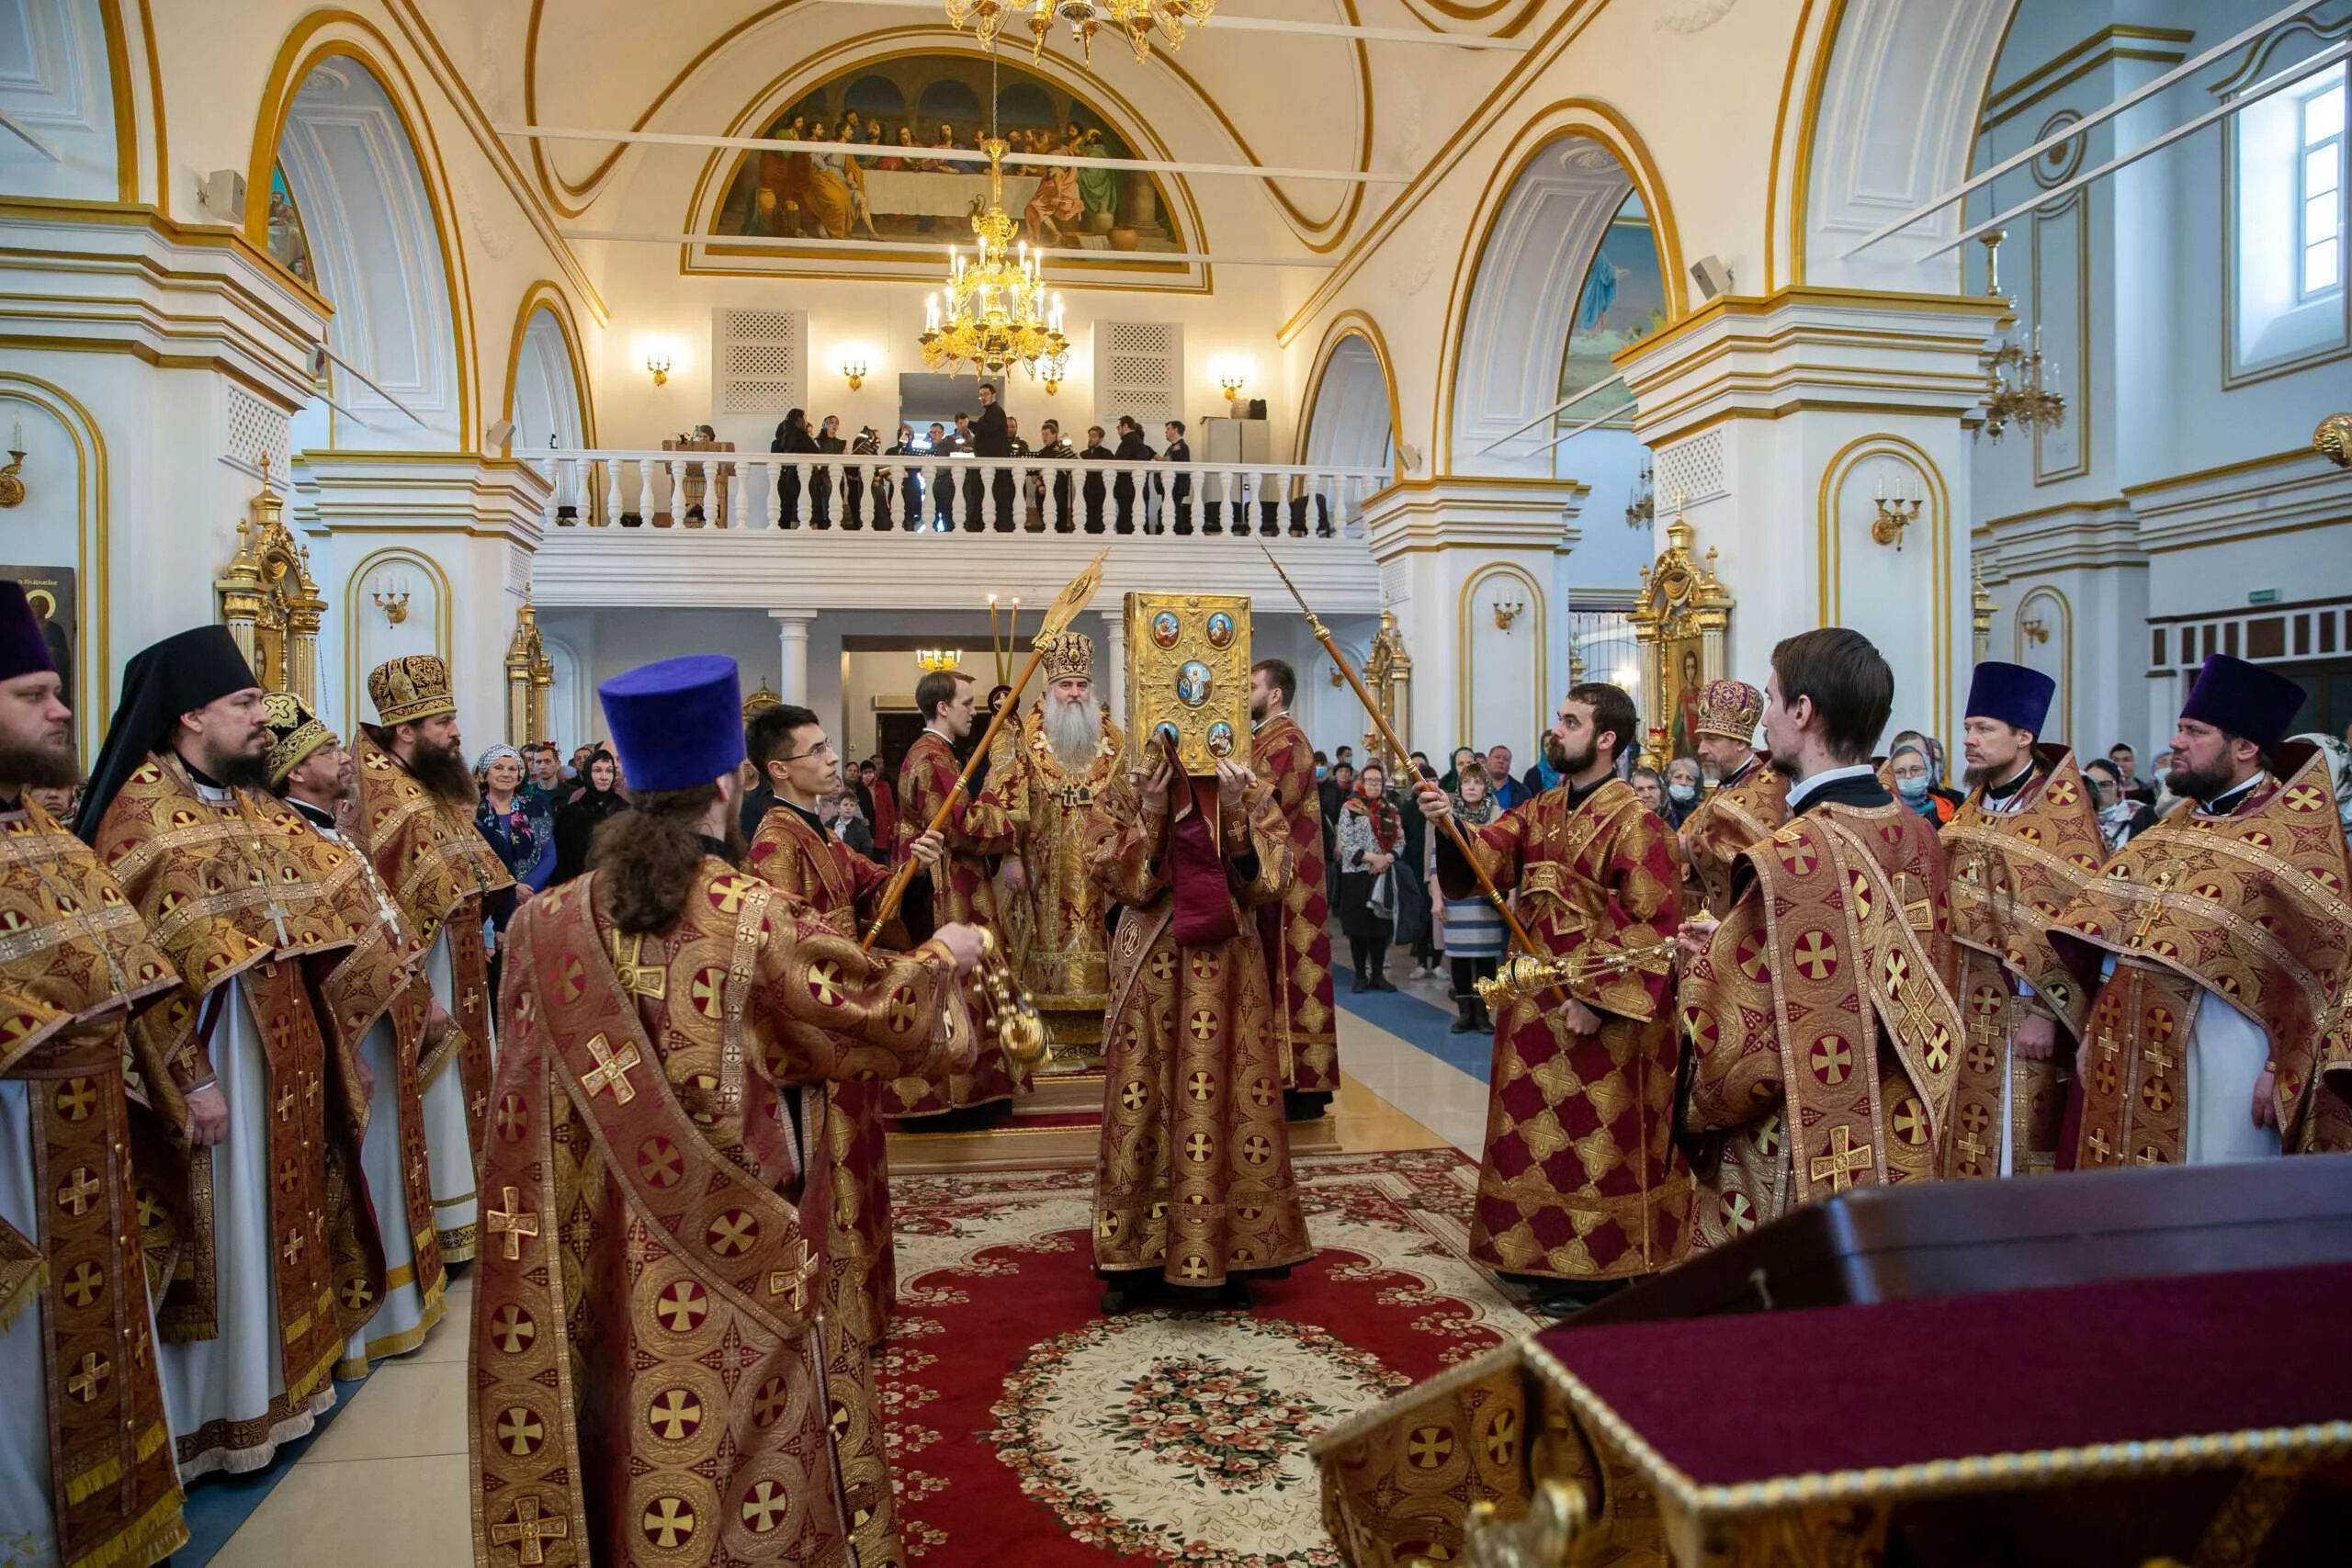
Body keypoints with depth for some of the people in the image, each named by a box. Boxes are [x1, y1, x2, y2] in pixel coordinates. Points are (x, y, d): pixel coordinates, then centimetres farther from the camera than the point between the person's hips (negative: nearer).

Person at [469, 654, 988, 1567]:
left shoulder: (557, 923, -5)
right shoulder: (759, 921, -18)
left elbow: (534, 1097, 6)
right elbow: (877, 1011, -8)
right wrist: (942, 958, 9)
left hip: (617, 1250, 4)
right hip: (742, 1251, -4)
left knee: (637, 1436, 19)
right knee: (751, 1438, 13)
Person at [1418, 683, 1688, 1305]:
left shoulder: (1633, 822, -13)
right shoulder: (1539, 811, 10)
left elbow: (1654, 925, -17)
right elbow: (1482, 861, -1)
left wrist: (1598, 999, -20)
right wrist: (1450, 828, -21)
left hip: (1596, 1015, -7)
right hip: (1534, 1004, 7)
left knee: (1592, 1143, 4)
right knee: (1535, 1135, 16)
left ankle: (1597, 1272, 18)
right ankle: (1541, 1252, 30)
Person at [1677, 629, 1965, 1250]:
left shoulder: (1790, 857, -25)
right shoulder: (1918, 835, -1)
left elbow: (1738, 1049, -23)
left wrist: (1706, 965, -4)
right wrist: (1736, 946, 12)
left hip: (1805, 1171, -7)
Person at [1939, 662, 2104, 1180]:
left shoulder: (2062, 812, -12)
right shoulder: (1973, 809, 11)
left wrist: (2045, 1010, -19)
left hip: (2023, 1009, -7)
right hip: (1969, 1006, 7)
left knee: (2015, 1147, 2)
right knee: (1968, 1144, 13)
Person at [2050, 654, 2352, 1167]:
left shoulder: (2300, 832, -6)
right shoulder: (2173, 828, 15)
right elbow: (2114, 933, 15)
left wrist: (2284, 1069, -14)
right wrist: (2094, 1031, 11)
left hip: (2220, 1055, -6)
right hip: (2131, 1050, 7)